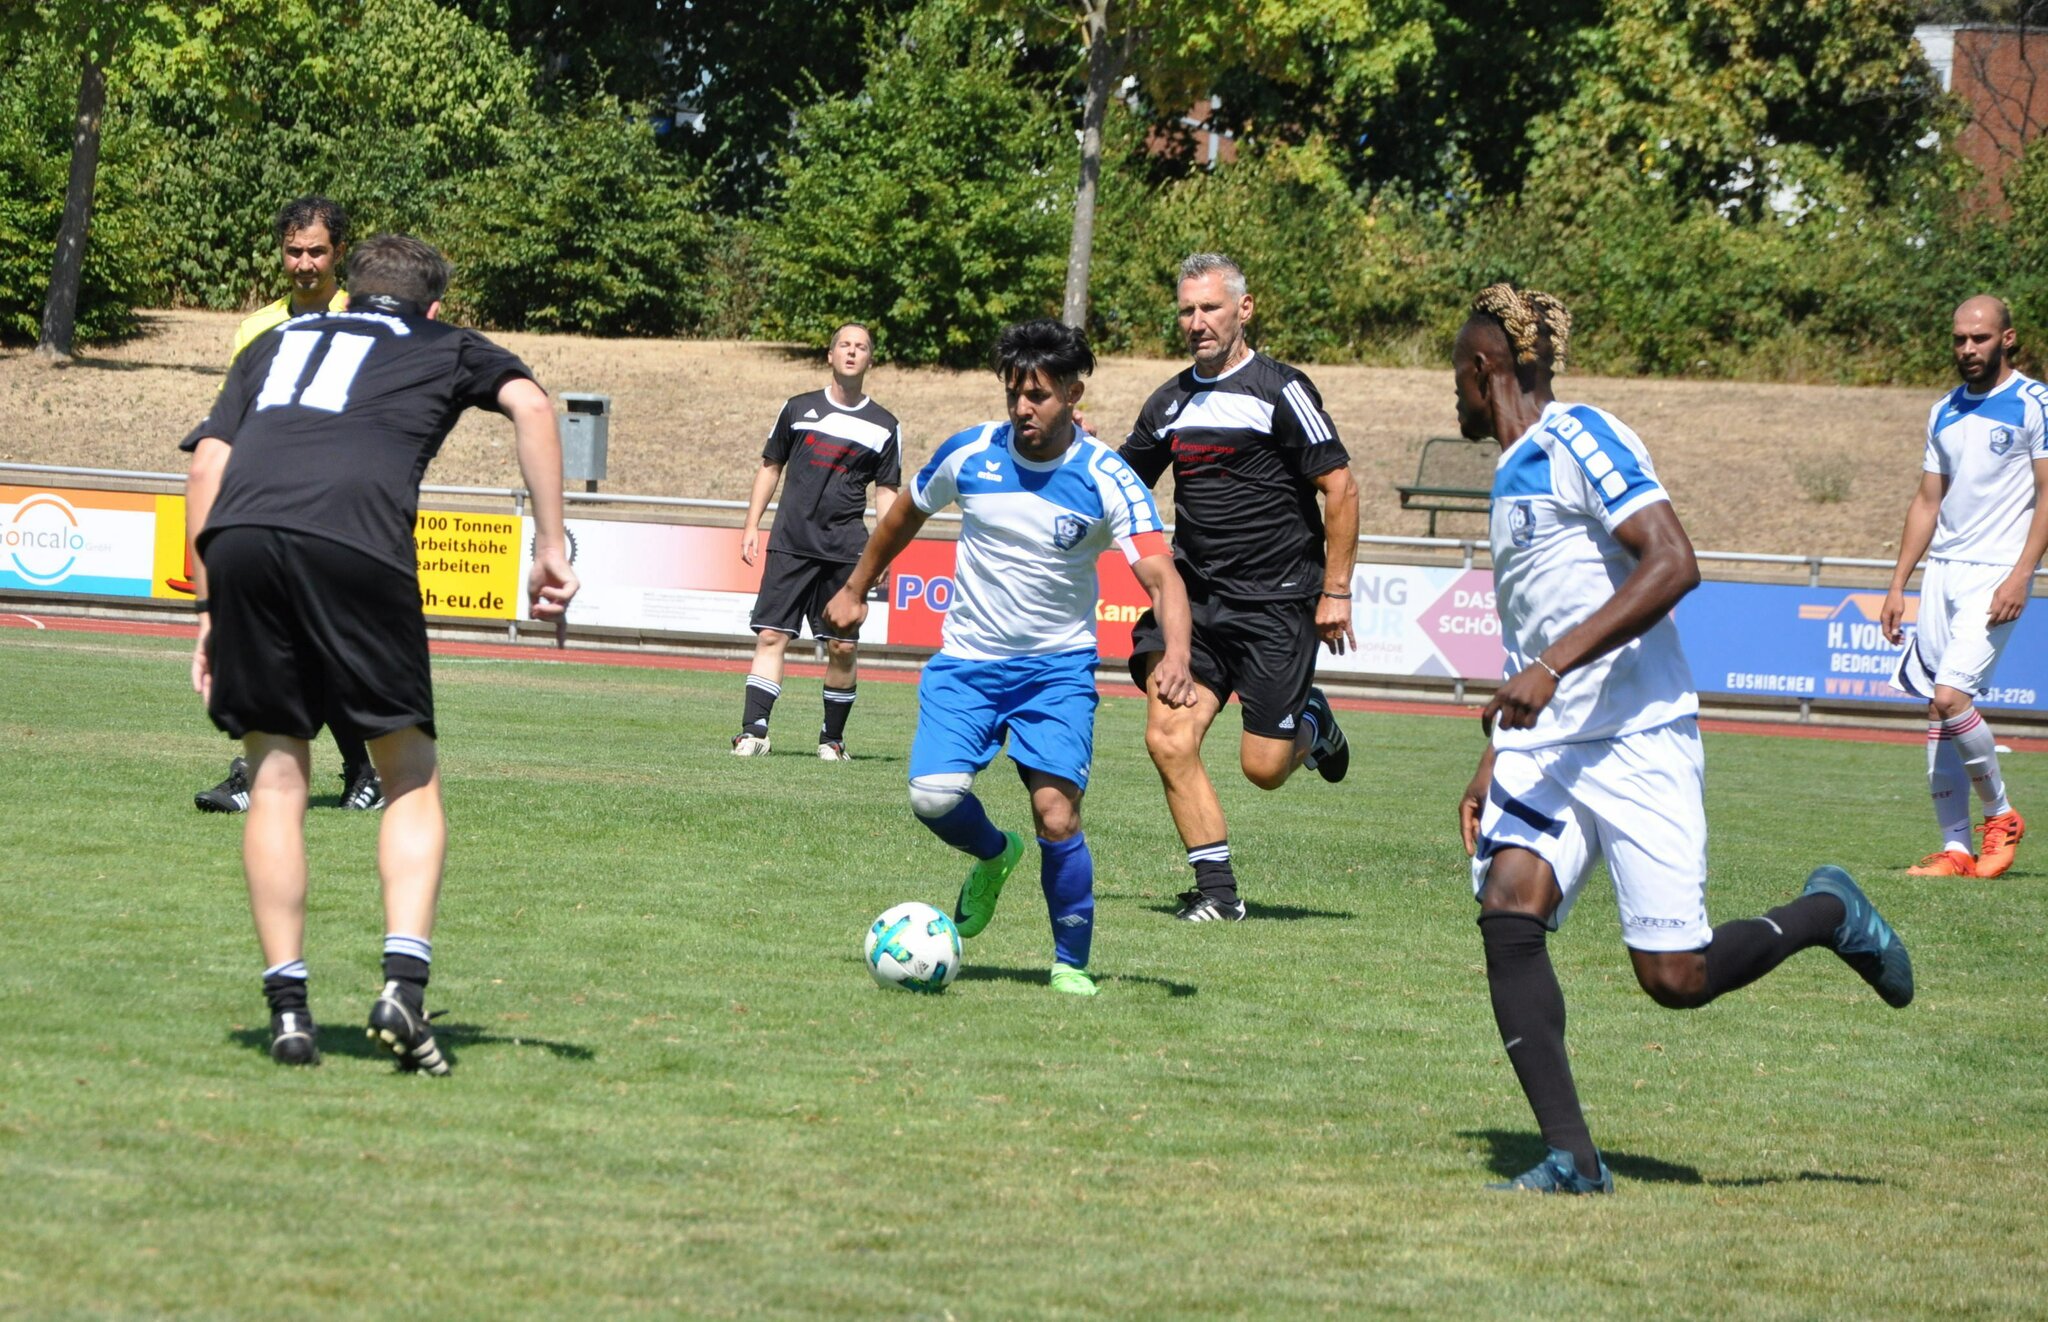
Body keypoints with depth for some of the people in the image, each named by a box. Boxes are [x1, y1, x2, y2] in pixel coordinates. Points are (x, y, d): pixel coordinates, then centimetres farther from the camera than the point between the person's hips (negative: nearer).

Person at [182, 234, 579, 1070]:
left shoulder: (276, 346, 34)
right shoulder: (445, 348, 28)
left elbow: (208, 464, 21)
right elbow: (531, 404, 8)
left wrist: (210, 609, 21)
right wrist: (550, 550, 7)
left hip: (239, 534, 3)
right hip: (357, 541, -3)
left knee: (274, 779, 13)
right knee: (412, 780, 11)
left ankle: (287, 1009, 7)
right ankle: (404, 980, -6)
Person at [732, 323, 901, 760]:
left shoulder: (884, 426, 8)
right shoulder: (799, 409, 10)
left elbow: (887, 491, 9)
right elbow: (771, 466, 16)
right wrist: (751, 525, 8)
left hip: (845, 550, 0)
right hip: (790, 544, 0)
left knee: (842, 648, -1)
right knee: (771, 636, -8)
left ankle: (833, 737, 13)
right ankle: (753, 731, -12)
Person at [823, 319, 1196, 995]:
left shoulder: (1108, 481, -13)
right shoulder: (969, 453, -5)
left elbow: (1160, 576, -22)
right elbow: (906, 514, 15)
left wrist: (1175, 655, -40)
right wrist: (856, 590, 23)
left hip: (1058, 666, -2)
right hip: (966, 659, 2)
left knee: (1056, 814, -16)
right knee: (934, 795, -18)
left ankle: (1072, 962, 4)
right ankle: (994, 854, 17)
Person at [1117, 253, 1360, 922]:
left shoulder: (1280, 390, -8)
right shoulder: (1169, 403, 10)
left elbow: (1340, 486, -8)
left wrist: (1336, 590, -11)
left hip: (1277, 603, -5)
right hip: (1197, 600, 5)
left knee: (1264, 767, -4)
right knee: (1168, 739, -12)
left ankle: (1312, 724, 32)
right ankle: (1216, 891, 0)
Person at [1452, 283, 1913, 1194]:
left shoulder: (1577, 438, -8)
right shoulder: (1513, 473, 20)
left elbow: (1672, 565, -21)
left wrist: (1552, 666, -25)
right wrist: (1493, 764, 26)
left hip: (1635, 740, -8)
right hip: (1544, 744, 8)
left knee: (1676, 977, -9)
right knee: (1506, 913, -15)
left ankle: (1827, 915, 19)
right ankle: (1571, 1159, -14)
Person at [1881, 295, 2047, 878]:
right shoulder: (1945, 412, 15)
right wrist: (1897, 586, 14)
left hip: (1995, 575, -7)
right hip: (1942, 569, 7)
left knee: (1950, 697, -19)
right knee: (1938, 711, 3)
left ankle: (2001, 815, 1)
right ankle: (1955, 849, 6)